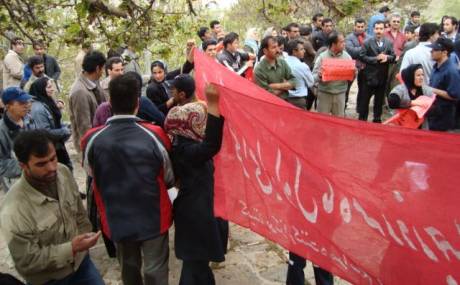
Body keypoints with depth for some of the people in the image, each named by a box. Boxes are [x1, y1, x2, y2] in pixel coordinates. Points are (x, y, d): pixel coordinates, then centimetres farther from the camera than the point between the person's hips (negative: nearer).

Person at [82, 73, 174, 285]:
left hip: (117, 219, 2)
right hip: (153, 217, -2)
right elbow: (169, 179, -4)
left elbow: (93, 176, 3)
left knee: (129, 267, 25)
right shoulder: (154, 136, -20)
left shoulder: (92, 140, -18)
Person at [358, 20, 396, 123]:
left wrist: (387, 58, -18)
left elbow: (393, 57, 4)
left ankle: (377, 119, 28)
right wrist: (376, 58, -18)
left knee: (379, 100, 15)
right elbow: (362, 56, -12)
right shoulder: (367, 42, -6)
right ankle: (362, 119, 15)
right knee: (364, 99, 4)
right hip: (370, 75, -3)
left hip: (383, 76, 3)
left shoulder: (389, 43, 3)